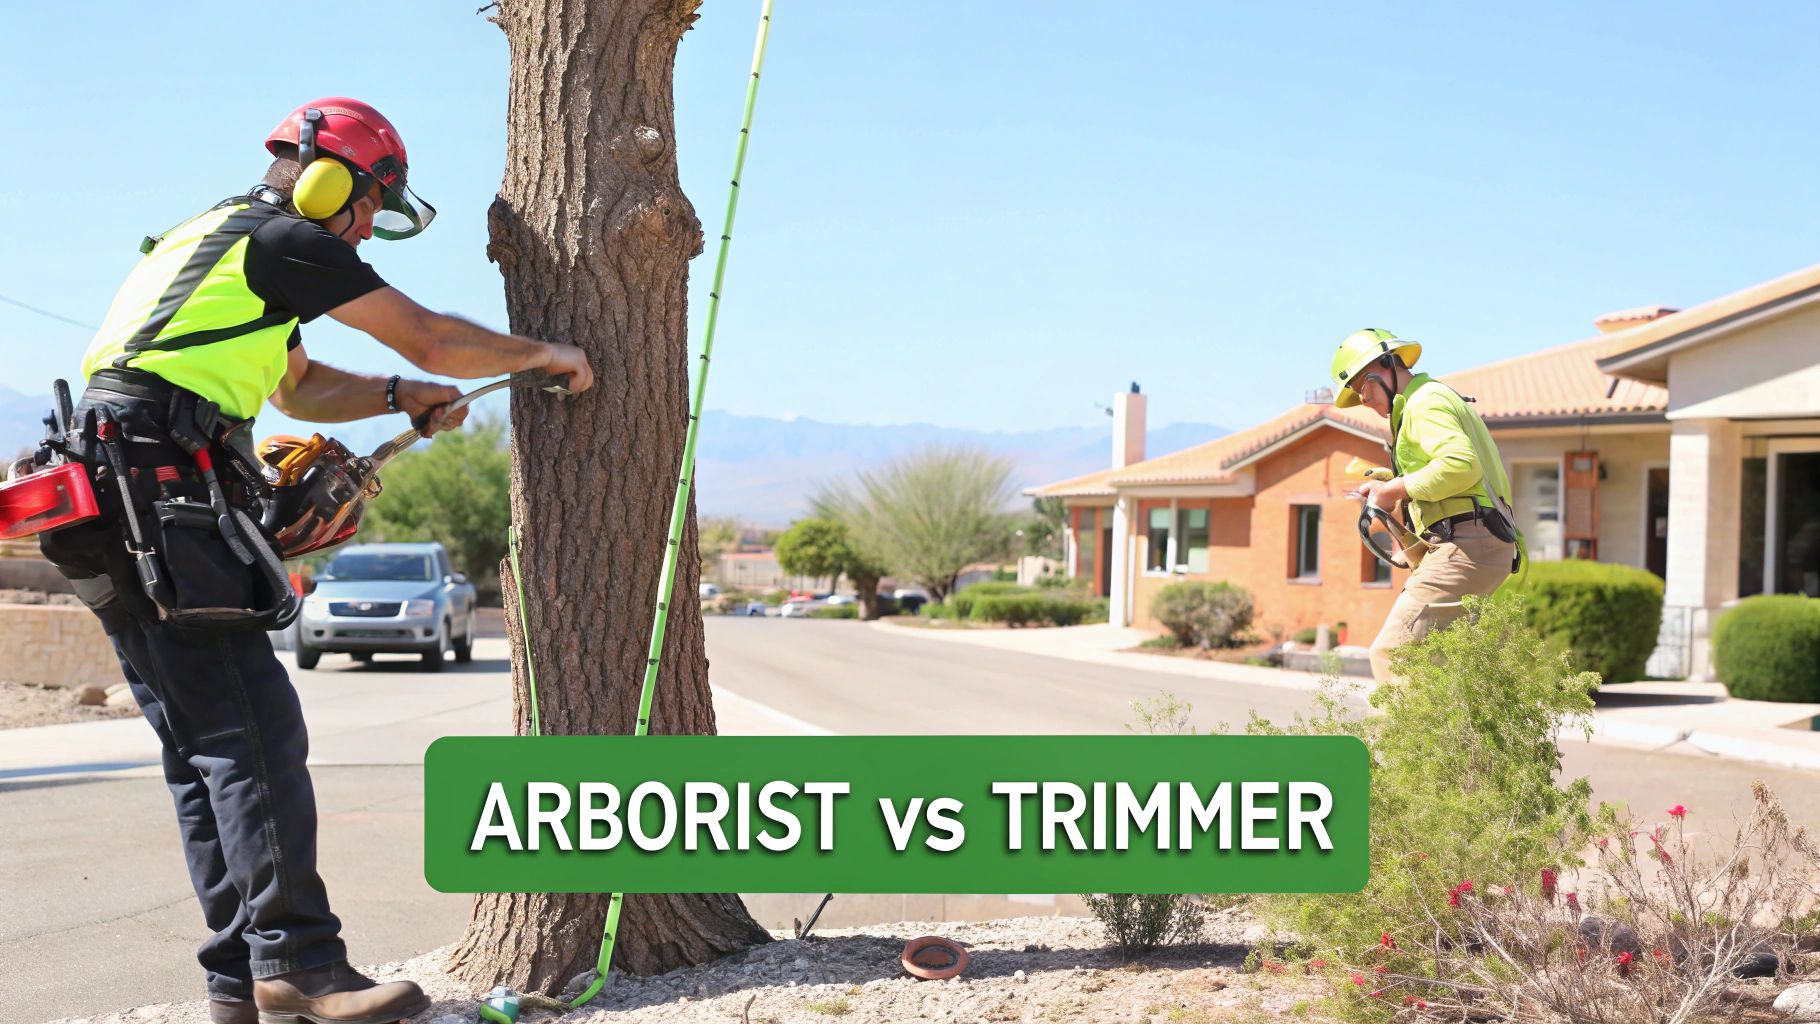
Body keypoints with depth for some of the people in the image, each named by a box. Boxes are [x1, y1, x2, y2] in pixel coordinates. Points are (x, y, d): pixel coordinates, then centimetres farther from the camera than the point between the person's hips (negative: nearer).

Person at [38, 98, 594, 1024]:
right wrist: (541, 353, 12)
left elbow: (299, 388, 37)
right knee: (252, 731, -13)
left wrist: (400, 396, 25)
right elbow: (432, 339, -2)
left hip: (119, 509, 10)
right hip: (159, 489, -10)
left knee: (203, 747, 6)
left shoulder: (219, 240, 28)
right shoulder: (282, 239, -2)